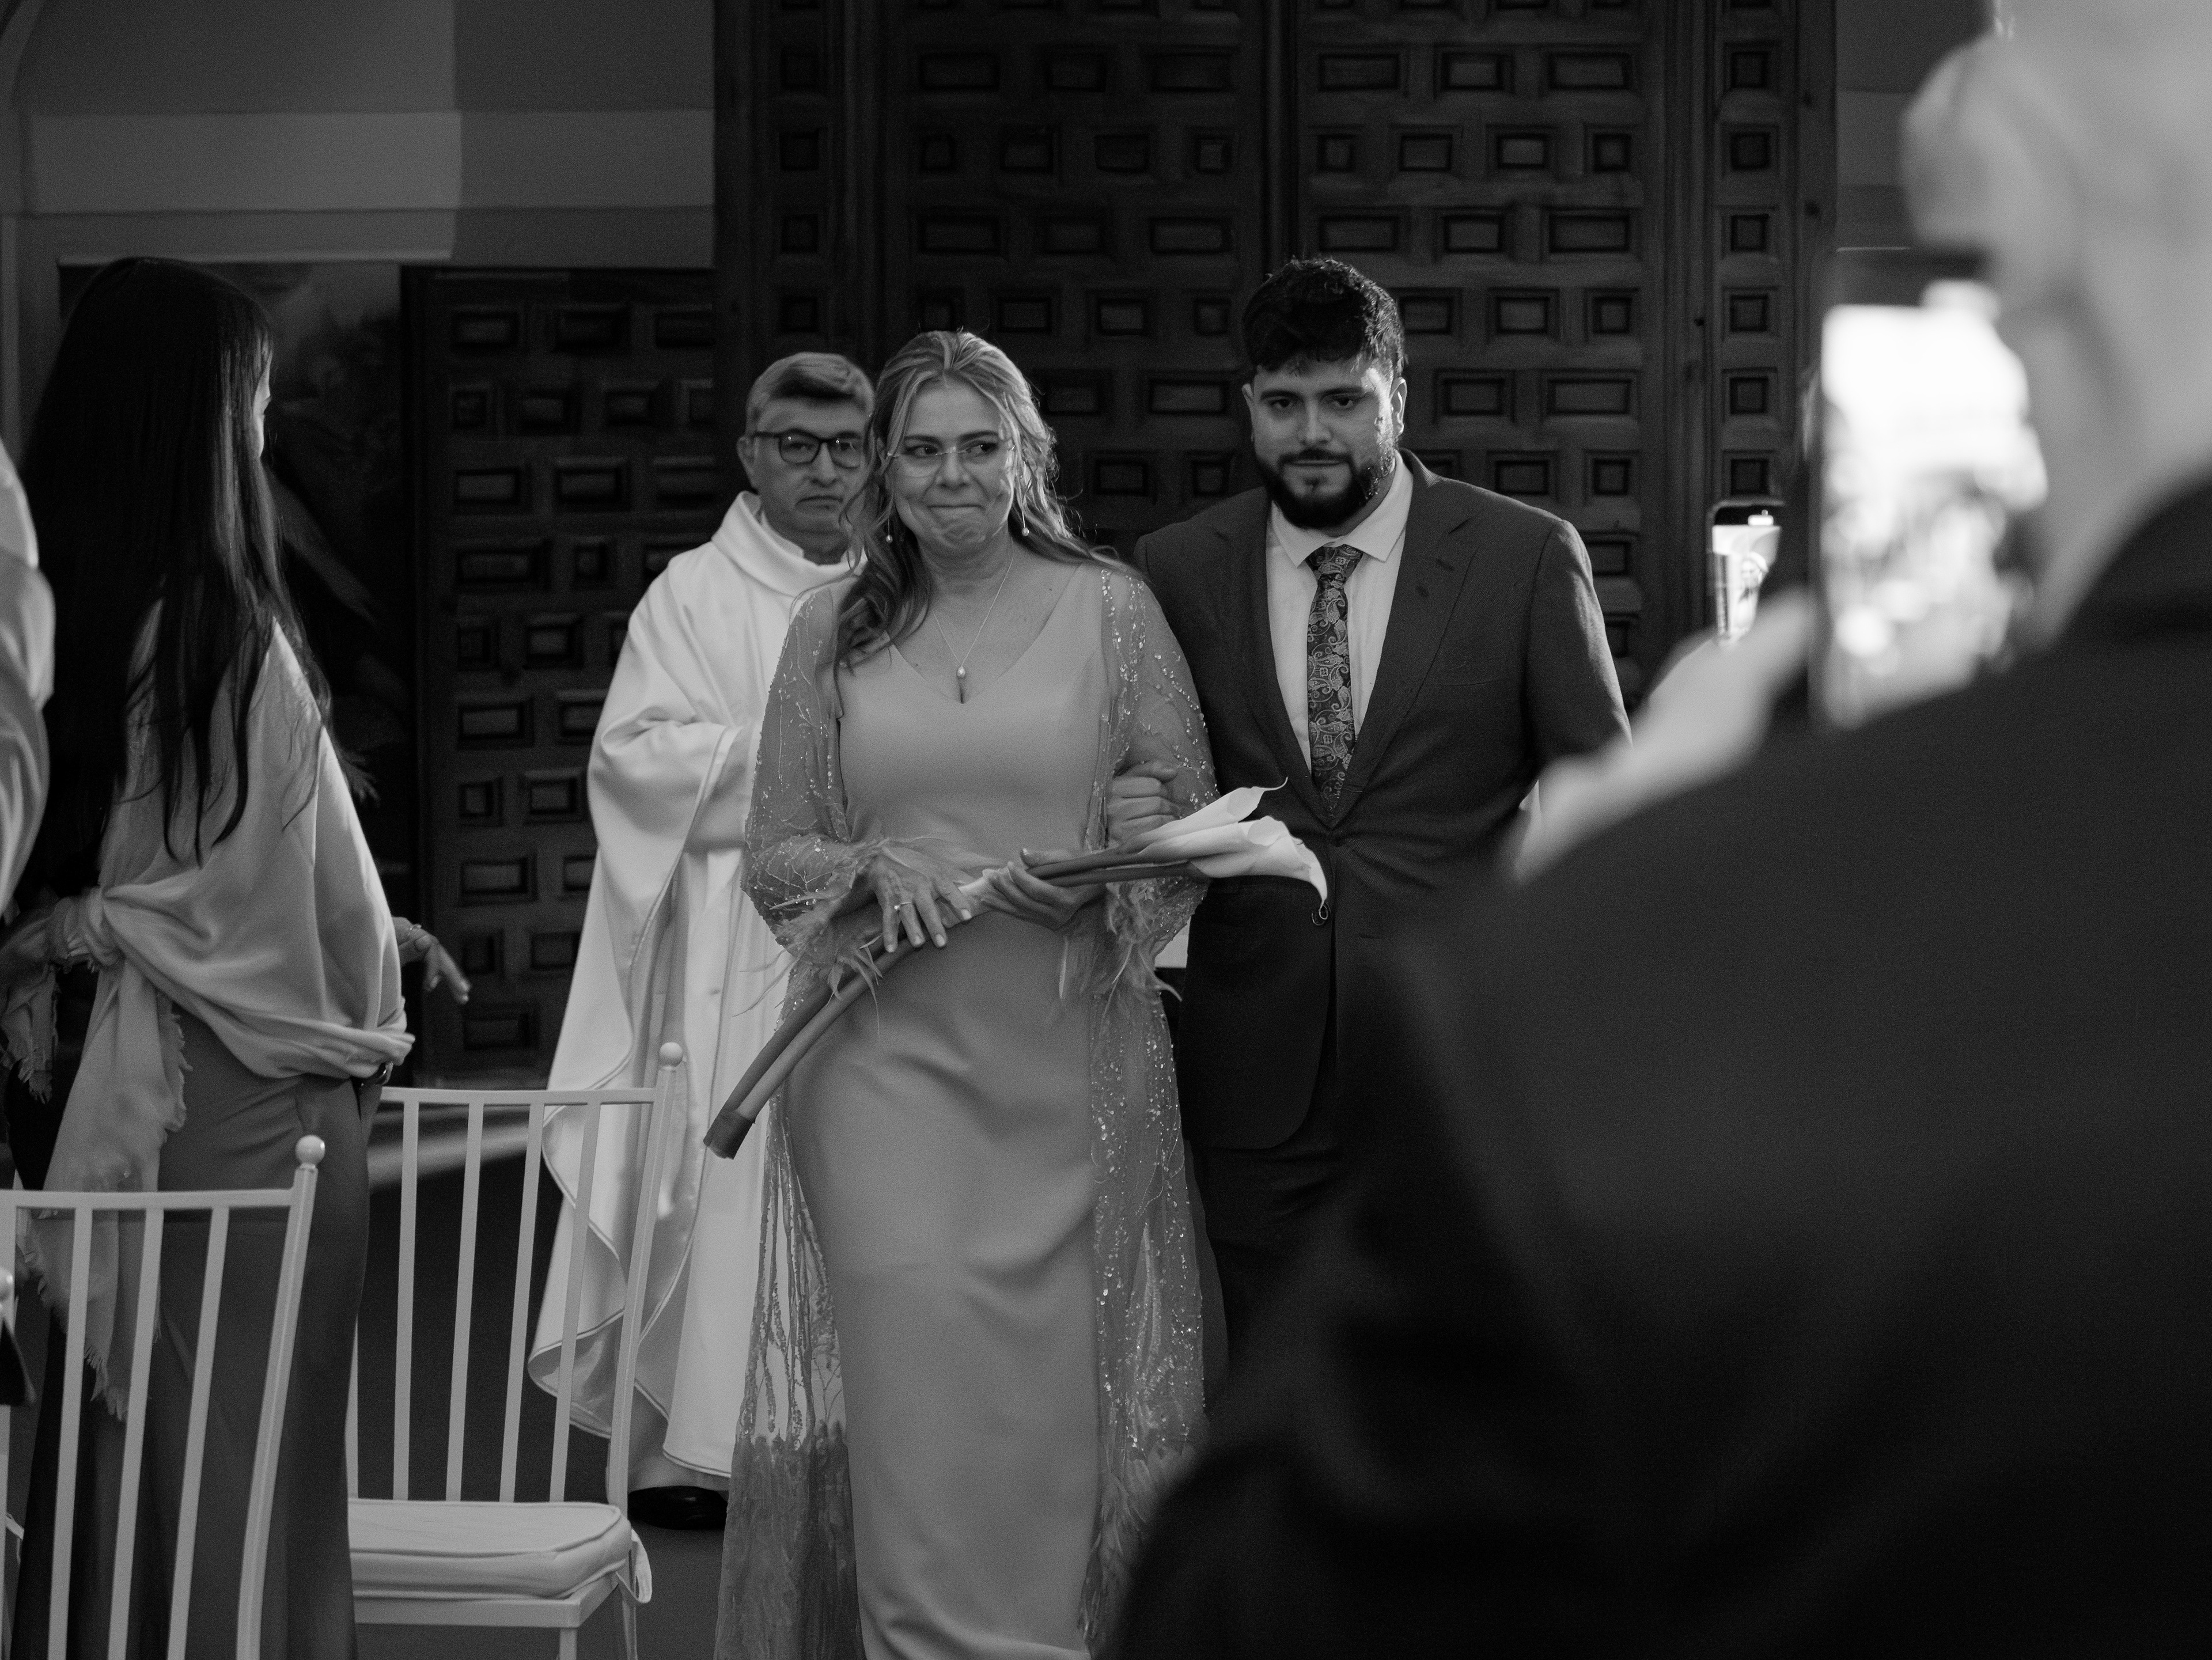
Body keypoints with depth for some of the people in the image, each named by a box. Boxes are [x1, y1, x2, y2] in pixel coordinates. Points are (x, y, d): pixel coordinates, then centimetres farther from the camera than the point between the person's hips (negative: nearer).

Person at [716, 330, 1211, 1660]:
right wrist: (872, 866, -8)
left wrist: (1106, 875, -13)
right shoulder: (834, 632, 9)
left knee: (1055, 1387, 2)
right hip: (886, 1052, 1)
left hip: (1069, 1054, 0)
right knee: (917, 1372, -8)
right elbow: (771, 858, 12)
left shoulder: (1111, 610, 4)